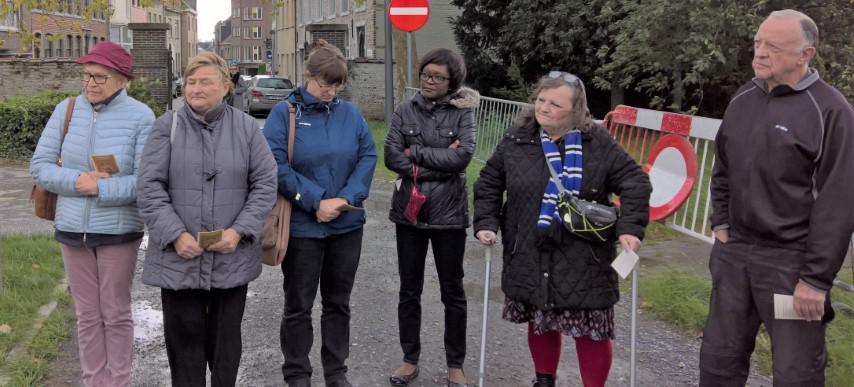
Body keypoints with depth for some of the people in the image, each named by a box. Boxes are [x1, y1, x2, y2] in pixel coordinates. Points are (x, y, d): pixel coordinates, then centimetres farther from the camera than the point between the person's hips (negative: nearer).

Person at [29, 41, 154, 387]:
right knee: (87, 315, 13)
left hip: (118, 231, -3)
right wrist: (77, 181, -16)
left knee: (116, 314, 9)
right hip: (72, 229, 3)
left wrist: (98, 188, -19)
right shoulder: (66, 110, 1)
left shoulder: (140, 117, -11)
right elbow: (40, 165, 0)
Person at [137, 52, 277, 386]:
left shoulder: (246, 128, 2)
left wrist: (239, 231, -11)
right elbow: (150, 187, -5)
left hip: (232, 257, 1)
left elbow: (265, 184, 1)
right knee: (185, 337, 7)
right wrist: (176, 234, -15)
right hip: (179, 256, -1)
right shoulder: (167, 126, -1)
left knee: (226, 336, 13)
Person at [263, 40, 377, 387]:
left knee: (338, 302, 15)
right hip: (302, 226, -3)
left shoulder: (350, 113, 4)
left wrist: (347, 198, -13)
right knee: (298, 305, 8)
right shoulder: (284, 113, -7)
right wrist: (316, 201, -18)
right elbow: (276, 166, -15)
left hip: (347, 224, 4)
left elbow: (368, 156, 2)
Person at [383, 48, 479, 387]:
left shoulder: (462, 112, -3)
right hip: (409, 210, 2)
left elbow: (463, 156, -17)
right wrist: (440, 162, -14)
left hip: (448, 213, -2)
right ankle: (410, 359, 27)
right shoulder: (405, 112, 2)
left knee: (453, 291, 9)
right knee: (409, 290, 11)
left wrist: (416, 152, -13)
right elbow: (392, 158, -9)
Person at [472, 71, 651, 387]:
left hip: (583, 259, -2)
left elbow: (634, 182, -2)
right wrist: (486, 224, 0)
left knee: (591, 330, 0)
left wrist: (630, 228, -12)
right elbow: (489, 183, 10)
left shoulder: (598, 142, -6)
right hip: (530, 255, 3)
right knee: (540, 323, 16)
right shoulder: (516, 139, 1)